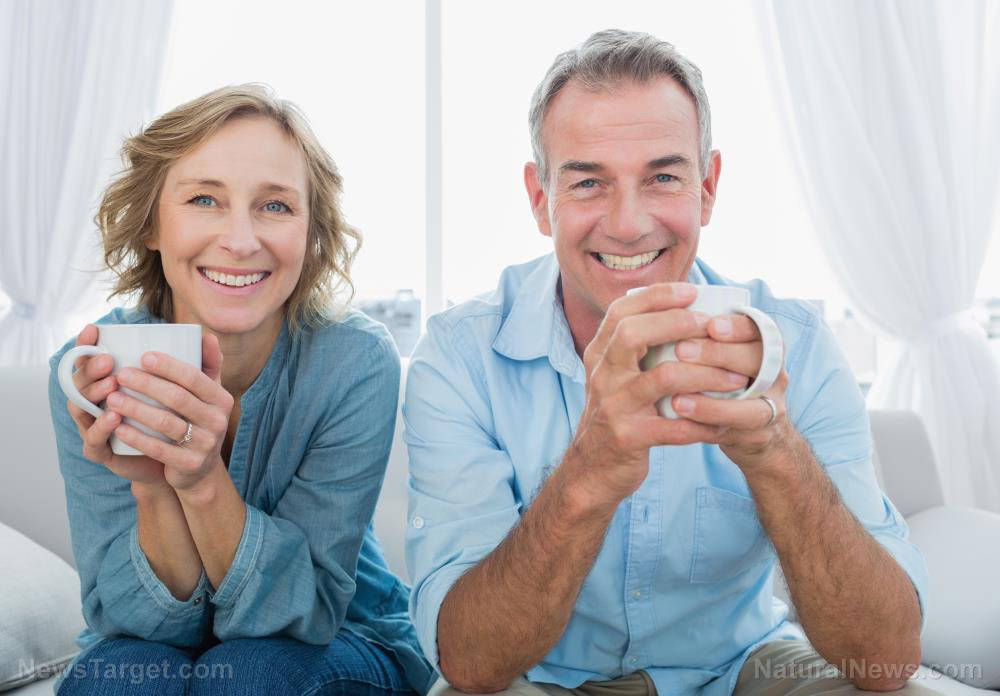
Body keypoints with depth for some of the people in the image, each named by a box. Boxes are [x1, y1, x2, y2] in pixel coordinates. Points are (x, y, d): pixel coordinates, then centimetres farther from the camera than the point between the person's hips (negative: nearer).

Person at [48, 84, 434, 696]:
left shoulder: (357, 363, -23)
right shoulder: (92, 371, -18)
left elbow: (304, 610, -22)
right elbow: (136, 619, -17)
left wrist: (204, 480, -38)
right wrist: (153, 487, -36)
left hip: (338, 643, 1)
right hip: (150, 644, 0)